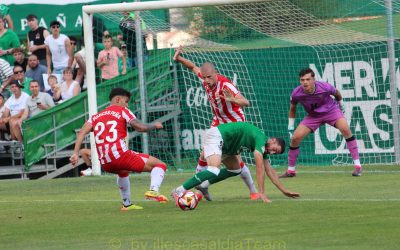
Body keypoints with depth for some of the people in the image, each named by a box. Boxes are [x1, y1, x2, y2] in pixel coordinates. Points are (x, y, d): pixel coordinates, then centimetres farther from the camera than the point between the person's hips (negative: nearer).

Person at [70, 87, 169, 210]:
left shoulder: (96, 116, 23)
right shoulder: (123, 111, 9)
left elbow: (82, 132, 6)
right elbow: (140, 127, -4)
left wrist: (75, 153, -1)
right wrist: (154, 125, 14)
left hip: (105, 164, 6)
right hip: (121, 156, -6)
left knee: (123, 172, 42)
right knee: (160, 165, 1)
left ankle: (127, 204, 41)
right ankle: (153, 190, -26)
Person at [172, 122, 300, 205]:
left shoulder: (263, 147, 12)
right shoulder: (261, 140, -17)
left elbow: (269, 170, 19)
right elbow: (259, 168, -22)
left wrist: (284, 191, 20)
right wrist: (262, 193, -23)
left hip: (224, 143, 10)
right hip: (215, 136, -10)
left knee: (235, 169, 16)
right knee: (214, 170, -28)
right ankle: (179, 191, -32)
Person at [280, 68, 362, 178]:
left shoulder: (325, 87, -28)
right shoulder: (296, 93, -22)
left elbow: (337, 94, -3)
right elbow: (292, 108, 1)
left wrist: (339, 103, 16)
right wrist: (290, 127, 4)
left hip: (331, 111, -2)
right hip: (313, 116, 2)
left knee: (345, 129, -27)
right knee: (295, 138, -10)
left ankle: (357, 165, -22)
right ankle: (291, 171, 10)